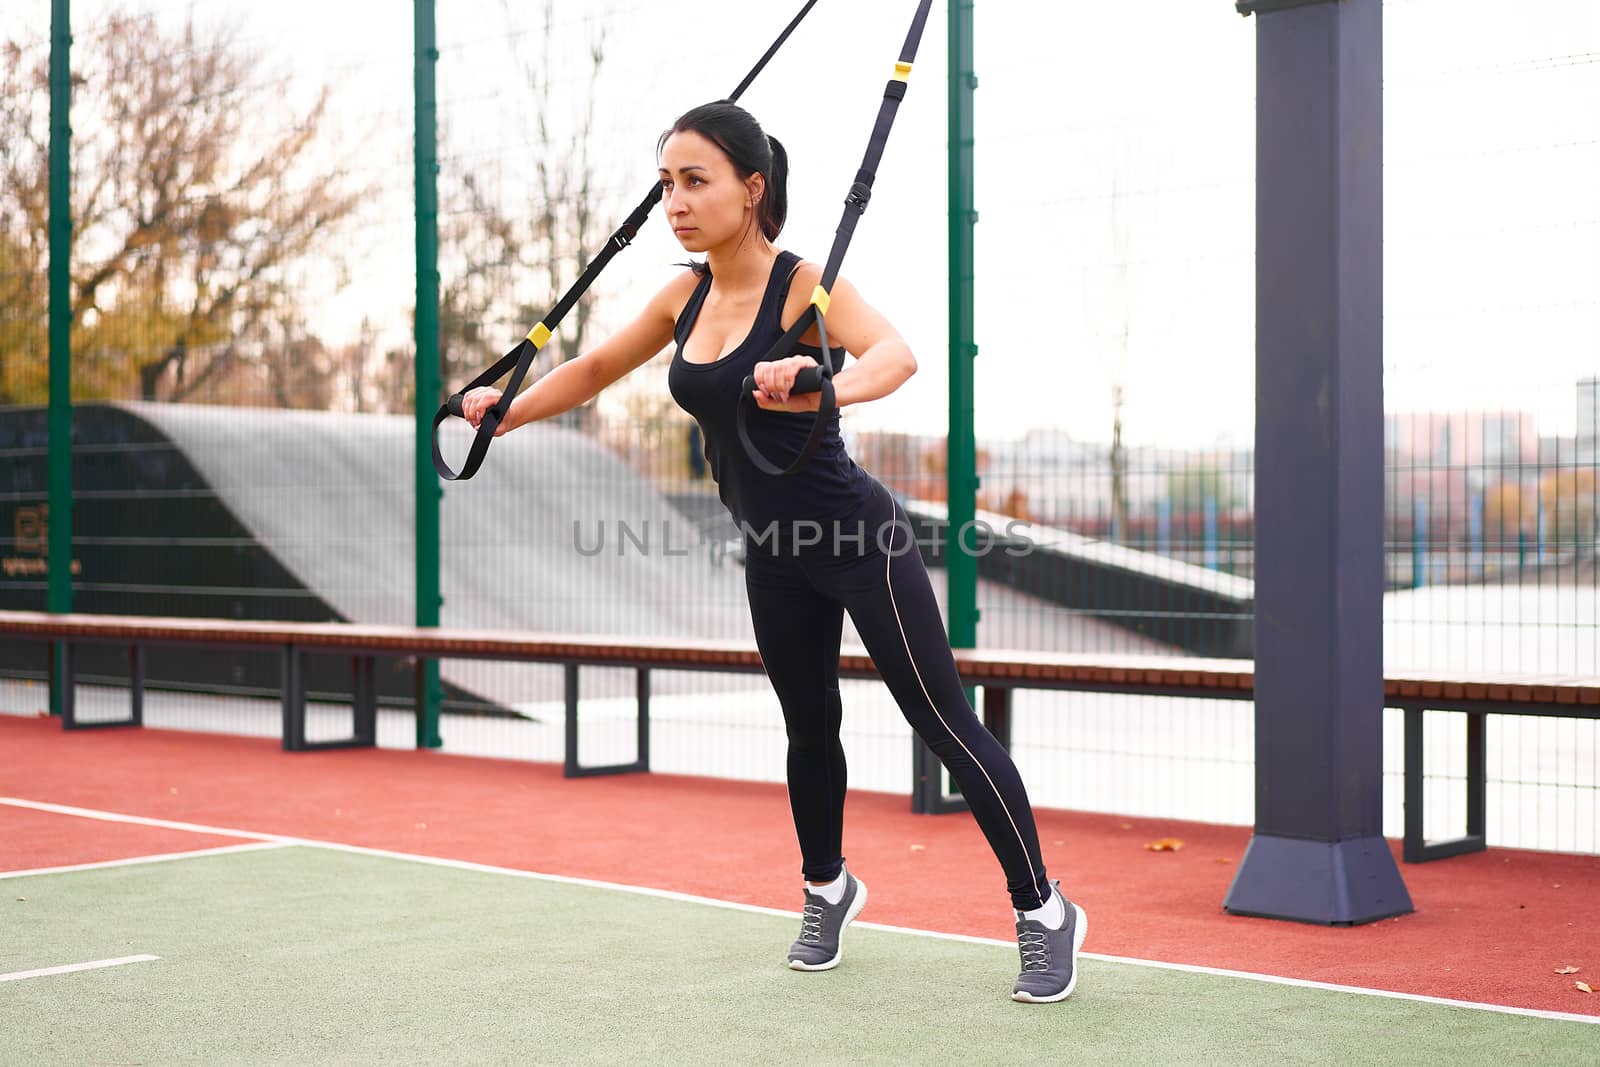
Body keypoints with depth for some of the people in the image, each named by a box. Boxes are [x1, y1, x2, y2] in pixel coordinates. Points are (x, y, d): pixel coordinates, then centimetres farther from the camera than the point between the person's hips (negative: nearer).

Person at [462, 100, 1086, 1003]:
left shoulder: (802, 286, -19)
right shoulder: (687, 296, 2)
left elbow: (896, 354, -39)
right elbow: (595, 369, 19)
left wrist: (823, 387, -59)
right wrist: (506, 411, 10)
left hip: (859, 539, -7)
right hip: (775, 554, 7)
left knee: (944, 722, -4)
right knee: (810, 727, 19)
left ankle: (1044, 912, 7)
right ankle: (827, 891, 41)